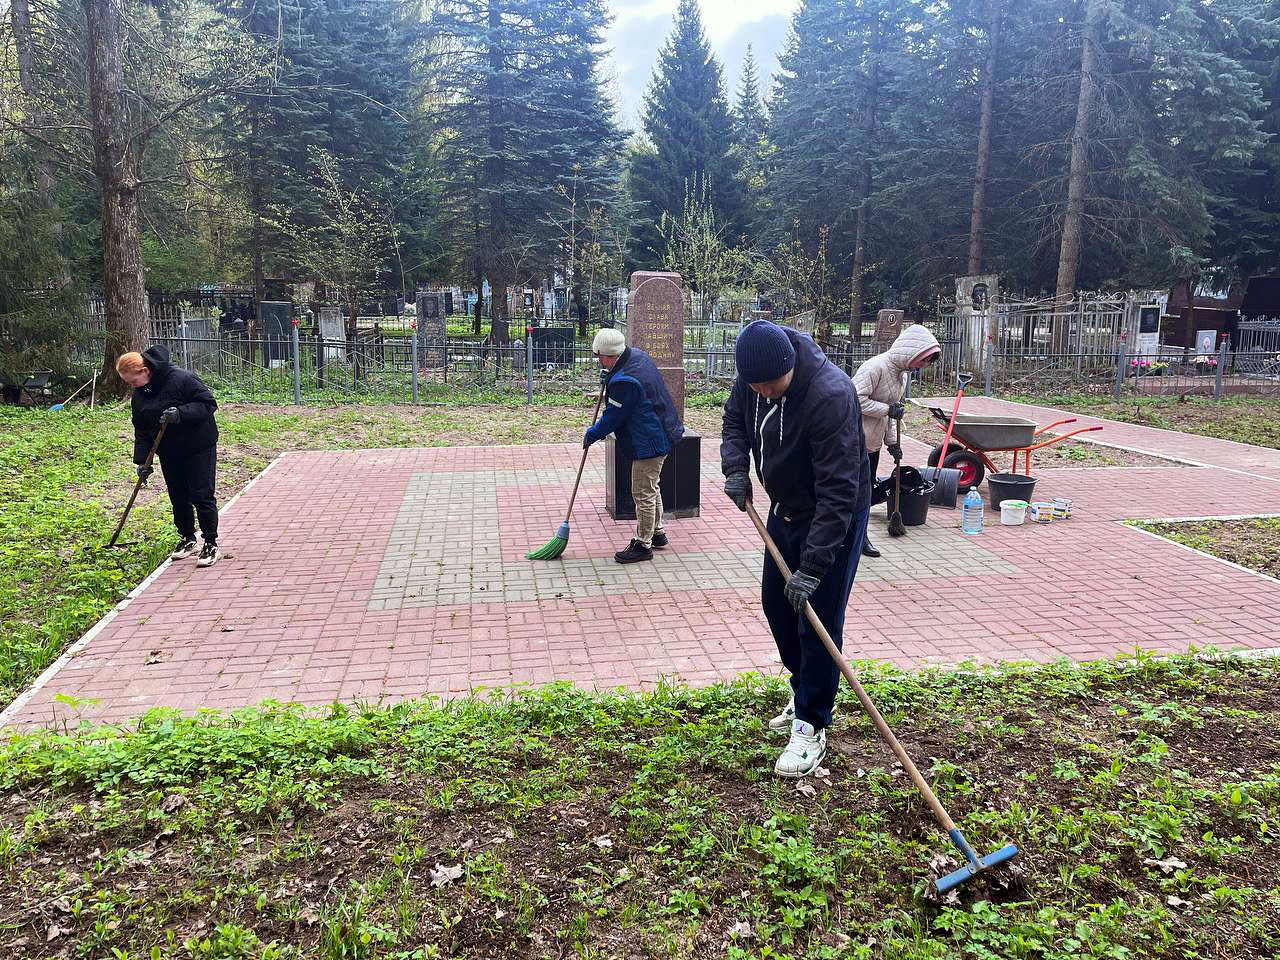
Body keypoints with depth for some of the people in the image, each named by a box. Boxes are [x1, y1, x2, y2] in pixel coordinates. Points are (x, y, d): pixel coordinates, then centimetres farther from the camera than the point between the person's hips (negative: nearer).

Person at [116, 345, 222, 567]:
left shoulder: (182, 379, -19)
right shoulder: (139, 394, 3)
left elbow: (208, 403, -18)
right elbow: (141, 430, 8)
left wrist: (181, 413, -32)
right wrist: (142, 461, 1)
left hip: (199, 447, -6)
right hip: (168, 452, 7)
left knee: (202, 496, -4)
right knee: (178, 497, 12)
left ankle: (211, 544, 5)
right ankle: (187, 539, 28)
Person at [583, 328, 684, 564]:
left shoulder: (624, 382, -28)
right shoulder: (637, 355, 2)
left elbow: (612, 418, -18)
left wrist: (591, 435, -3)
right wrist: (607, 376, 10)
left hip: (649, 443, -11)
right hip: (661, 435, 11)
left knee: (643, 493, 0)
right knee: (651, 488, 23)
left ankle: (643, 545, 10)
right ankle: (657, 533, 36)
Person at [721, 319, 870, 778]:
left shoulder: (831, 394, -34)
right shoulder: (754, 376, -12)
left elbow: (838, 491, -34)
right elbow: (735, 420, 10)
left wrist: (813, 565, -34)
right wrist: (736, 466, -11)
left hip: (833, 518, -8)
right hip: (785, 510, 8)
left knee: (819, 622, -5)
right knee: (776, 604, 16)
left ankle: (811, 727, 9)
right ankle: (804, 694, 37)